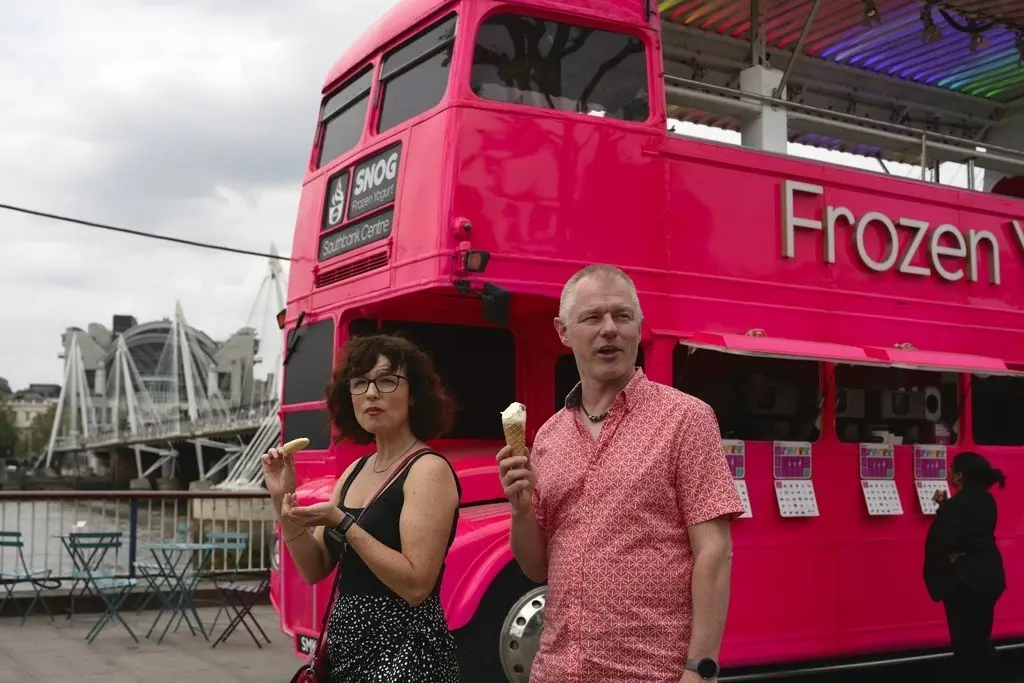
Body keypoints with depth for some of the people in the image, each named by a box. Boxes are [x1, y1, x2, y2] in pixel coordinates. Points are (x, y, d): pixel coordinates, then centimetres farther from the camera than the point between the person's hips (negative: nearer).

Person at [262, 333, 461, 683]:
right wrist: (284, 501, -2)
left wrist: (341, 522, -20)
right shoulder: (355, 470, 10)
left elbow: (416, 585, -21)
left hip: (404, 655, -7)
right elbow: (315, 570, 10)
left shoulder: (429, 470, -13)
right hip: (348, 650, 7)